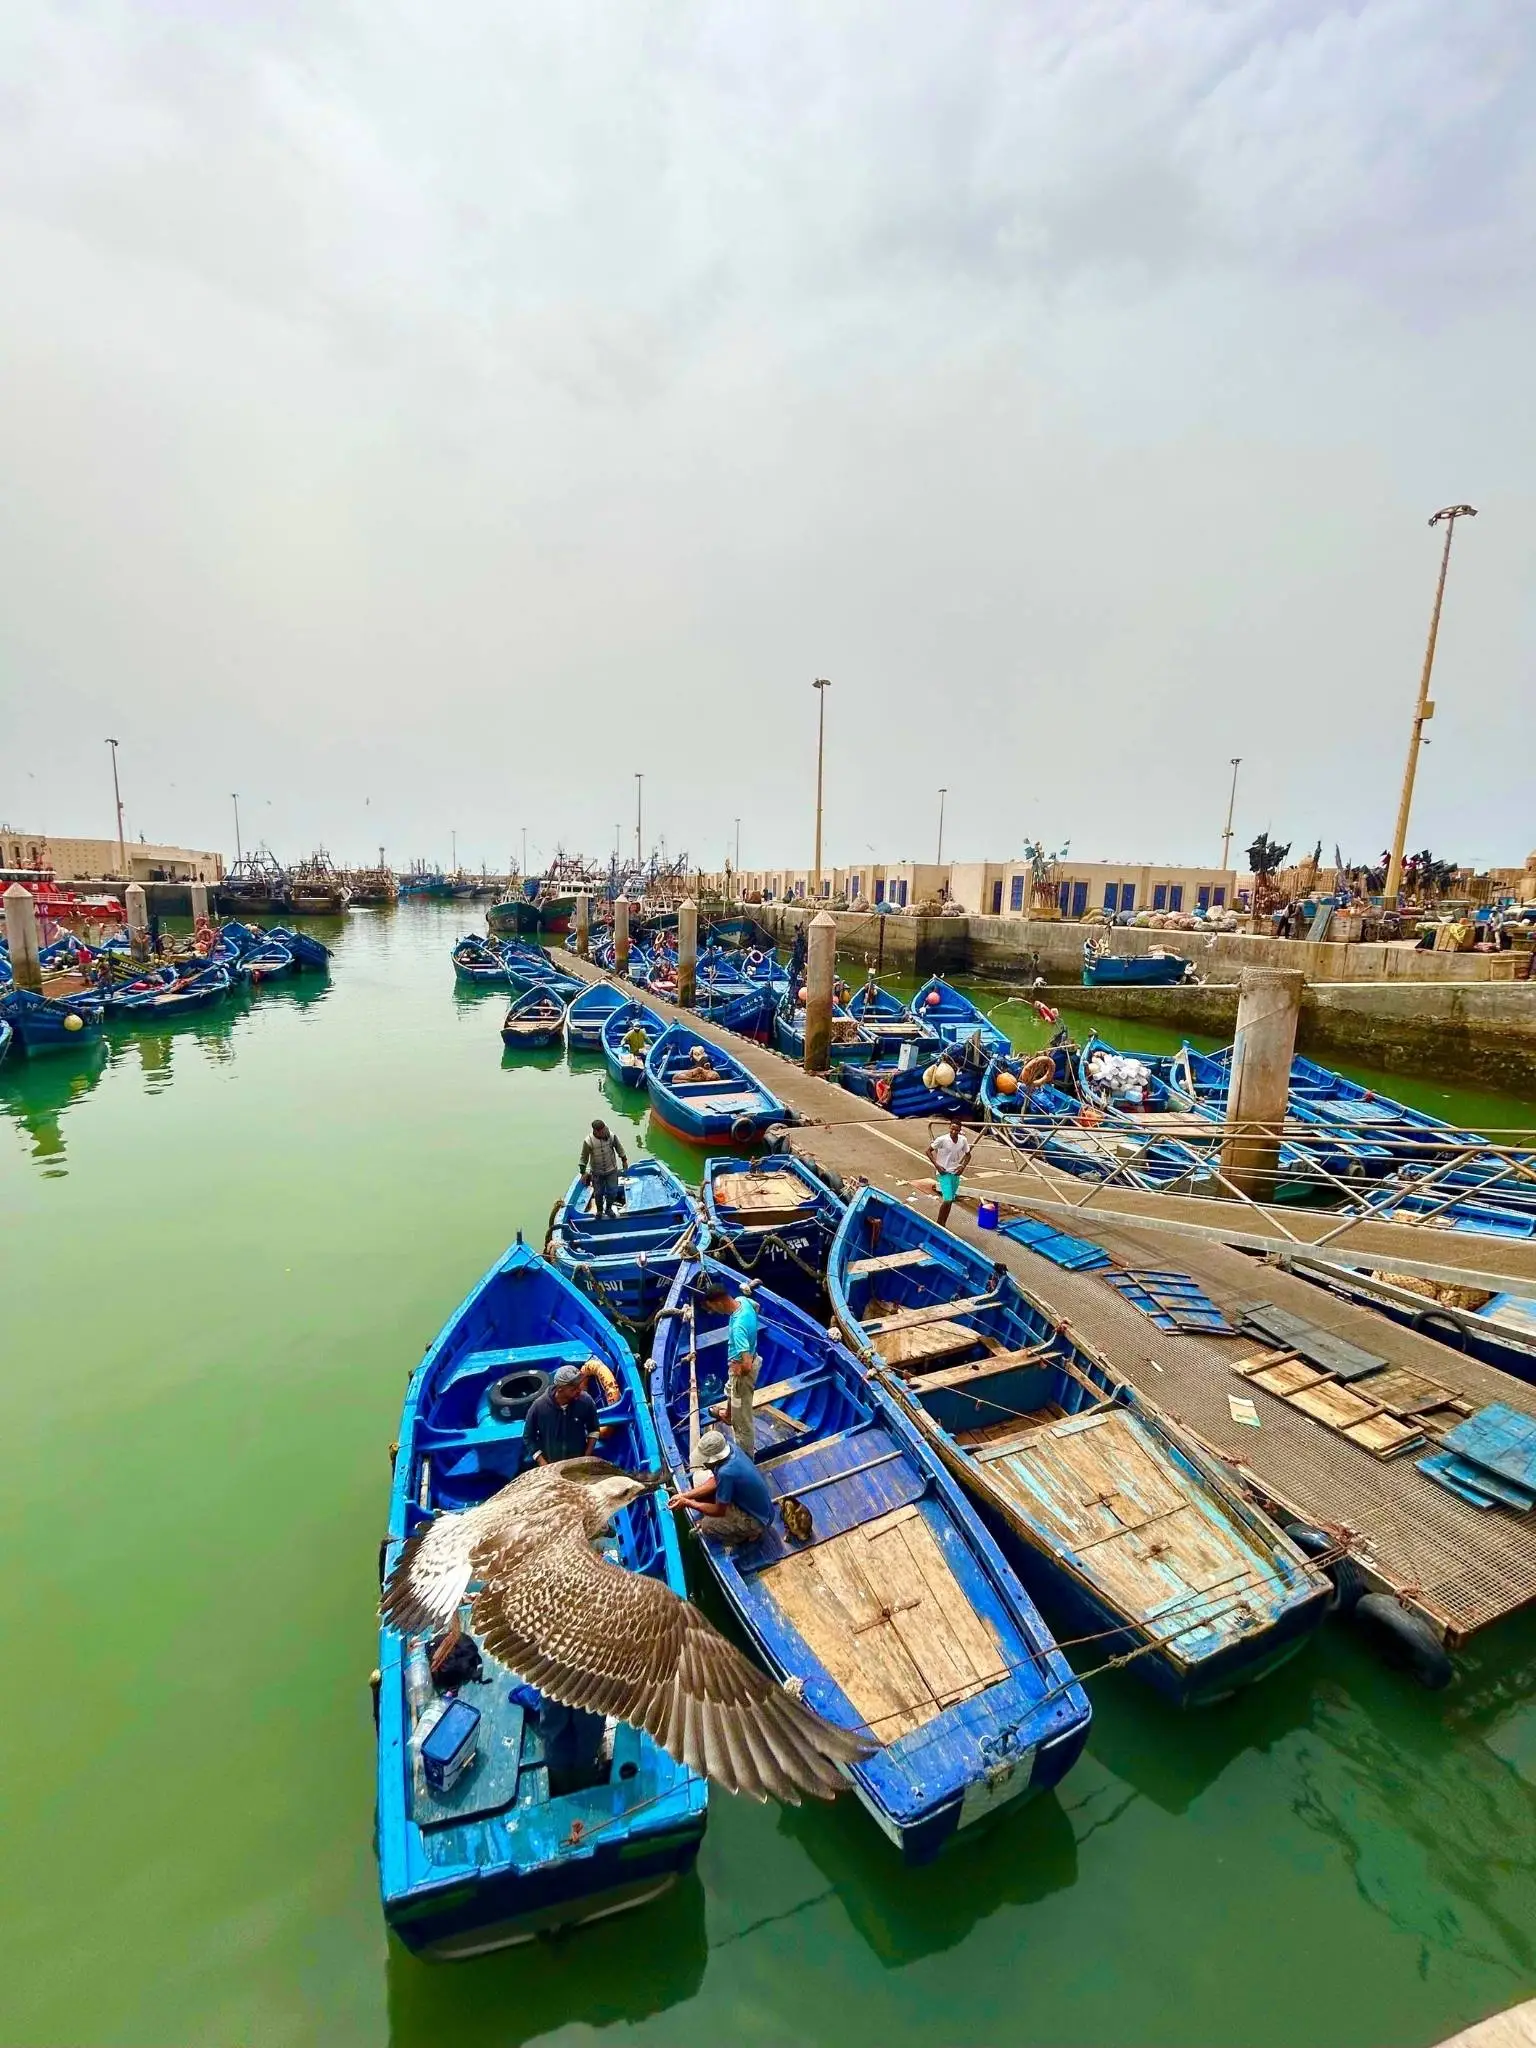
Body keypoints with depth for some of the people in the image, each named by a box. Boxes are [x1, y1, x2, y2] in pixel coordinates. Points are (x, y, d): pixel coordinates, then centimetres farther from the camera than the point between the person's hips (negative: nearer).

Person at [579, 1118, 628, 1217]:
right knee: (598, 1193, 13)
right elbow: (584, 1157, -11)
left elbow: (619, 1148, 0)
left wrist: (624, 1160, 9)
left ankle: (609, 1208, 38)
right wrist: (583, 1172, -8)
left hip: (612, 1170, 1)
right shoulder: (588, 1141, -24)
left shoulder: (611, 1136, -18)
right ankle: (599, 1210, 40)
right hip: (597, 1172, -1)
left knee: (612, 1191, 10)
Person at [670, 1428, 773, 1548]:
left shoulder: (726, 1473, -38)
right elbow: (715, 1481, -1)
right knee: (699, 1478, 3)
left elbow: (719, 1511, -22)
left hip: (757, 1519, -8)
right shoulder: (729, 1446, -16)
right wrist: (685, 1495, -7)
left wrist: (688, 1503, -11)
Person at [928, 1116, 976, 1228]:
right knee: (947, 1200, -15)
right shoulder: (942, 1139, -17)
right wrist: (936, 1165, -14)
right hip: (944, 1173, -5)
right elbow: (928, 1151, -7)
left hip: (955, 1173, 5)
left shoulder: (963, 1140, -4)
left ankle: (943, 1225, 24)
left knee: (950, 1201, 11)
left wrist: (963, 1166, -2)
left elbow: (968, 1154, 13)